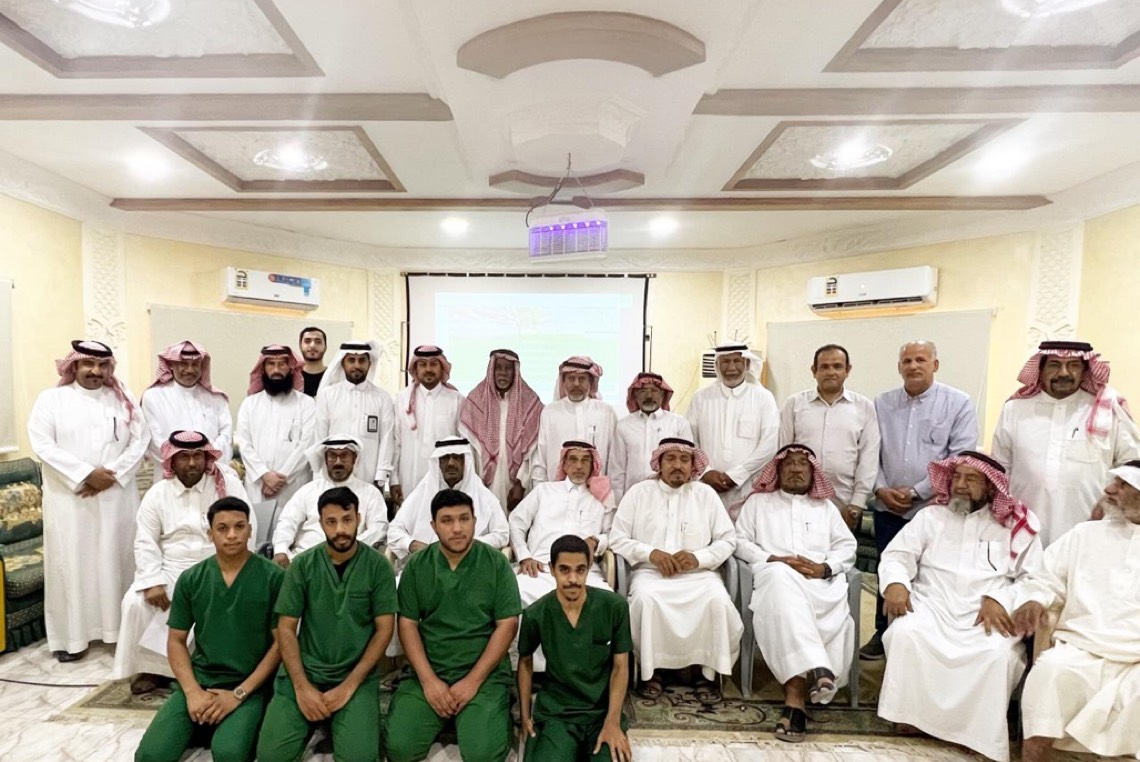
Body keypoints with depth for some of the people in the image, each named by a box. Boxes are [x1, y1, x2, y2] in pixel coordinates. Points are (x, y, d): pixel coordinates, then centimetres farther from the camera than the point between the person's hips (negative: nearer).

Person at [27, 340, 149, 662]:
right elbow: (42, 444, -7)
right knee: (71, 563, 5)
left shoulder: (123, 398, 8)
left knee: (117, 560, 7)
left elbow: (140, 440, 1)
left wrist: (113, 474, -12)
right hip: (69, 498, -1)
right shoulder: (51, 399, 3)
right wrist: (86, 474, -15)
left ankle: (121, 628, 17)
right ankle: (71, 635, 16)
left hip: (117, 496, 1)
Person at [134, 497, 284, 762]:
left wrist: (239, 694, -13)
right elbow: (176, 641, 7)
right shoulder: (190, 579, 2)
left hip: (249, 685, -3)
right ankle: (199, 729, 8)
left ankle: (242, 729, 1)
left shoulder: (273, 577, -9)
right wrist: (192, 691, -7)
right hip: (198, 680, 4)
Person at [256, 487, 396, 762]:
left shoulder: (378, 566, -7)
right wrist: (302, 686, -10)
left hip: (357, 675, -1)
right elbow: (286, 628, 0)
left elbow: (384, 630, -6)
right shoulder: (302, 565, -2)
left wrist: (349, 686, -12)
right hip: (304, 671, 2)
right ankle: (317, 721, 11)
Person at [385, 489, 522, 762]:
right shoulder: (416, 566, 0)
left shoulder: (496, 563, -7)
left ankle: (497, 713, 13)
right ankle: (444, 718, 15)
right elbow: (407, 625, 0)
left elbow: (507, 625, -8)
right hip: (428, 671, 2)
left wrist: (473, 681, -13)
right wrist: (428, 680, -10)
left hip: (484, 672, -2)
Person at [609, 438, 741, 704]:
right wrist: (650, 553, -14)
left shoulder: (706, 493, 8)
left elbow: (728, 540, 6)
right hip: (650, 571, -1)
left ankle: (708, 674, -7)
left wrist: (698, 558, -11)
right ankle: (652, 670, -9)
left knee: (718, 599, -28)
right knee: (645, 599, -32)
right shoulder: (639, 492, 4)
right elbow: (617, 539, 1)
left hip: (697, 573, 1)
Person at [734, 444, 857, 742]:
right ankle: (815, 669, -45)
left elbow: (847, 547, 17)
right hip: (776, 577, -2)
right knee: (782, 579, -39)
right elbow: (740, 541, 11)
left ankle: (795, 697, -33)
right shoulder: (758, 502, 22)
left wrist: (825, 567, -4)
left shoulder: (826, 507, 30)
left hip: (822, 582, 3)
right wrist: (774, 559, -5)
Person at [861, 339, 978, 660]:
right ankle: (884, 634, 28)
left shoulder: (959, 403, -3)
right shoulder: (881, 404, 6)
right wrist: (880, 489, -8)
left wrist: (916, 492, -12)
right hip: (887, 508, 3)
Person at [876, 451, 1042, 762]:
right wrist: (895, 582, -14)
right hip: (932, 605, 1)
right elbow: (897, 554, 7)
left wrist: (1001, 600, -15)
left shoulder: (1019, 523, 12)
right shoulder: (931, 516, 14)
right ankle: (911, 713, -10)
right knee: (906, 633, -28)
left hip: (990, 615, 0)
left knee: (998, 653, -31)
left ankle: (981, 732, -9)